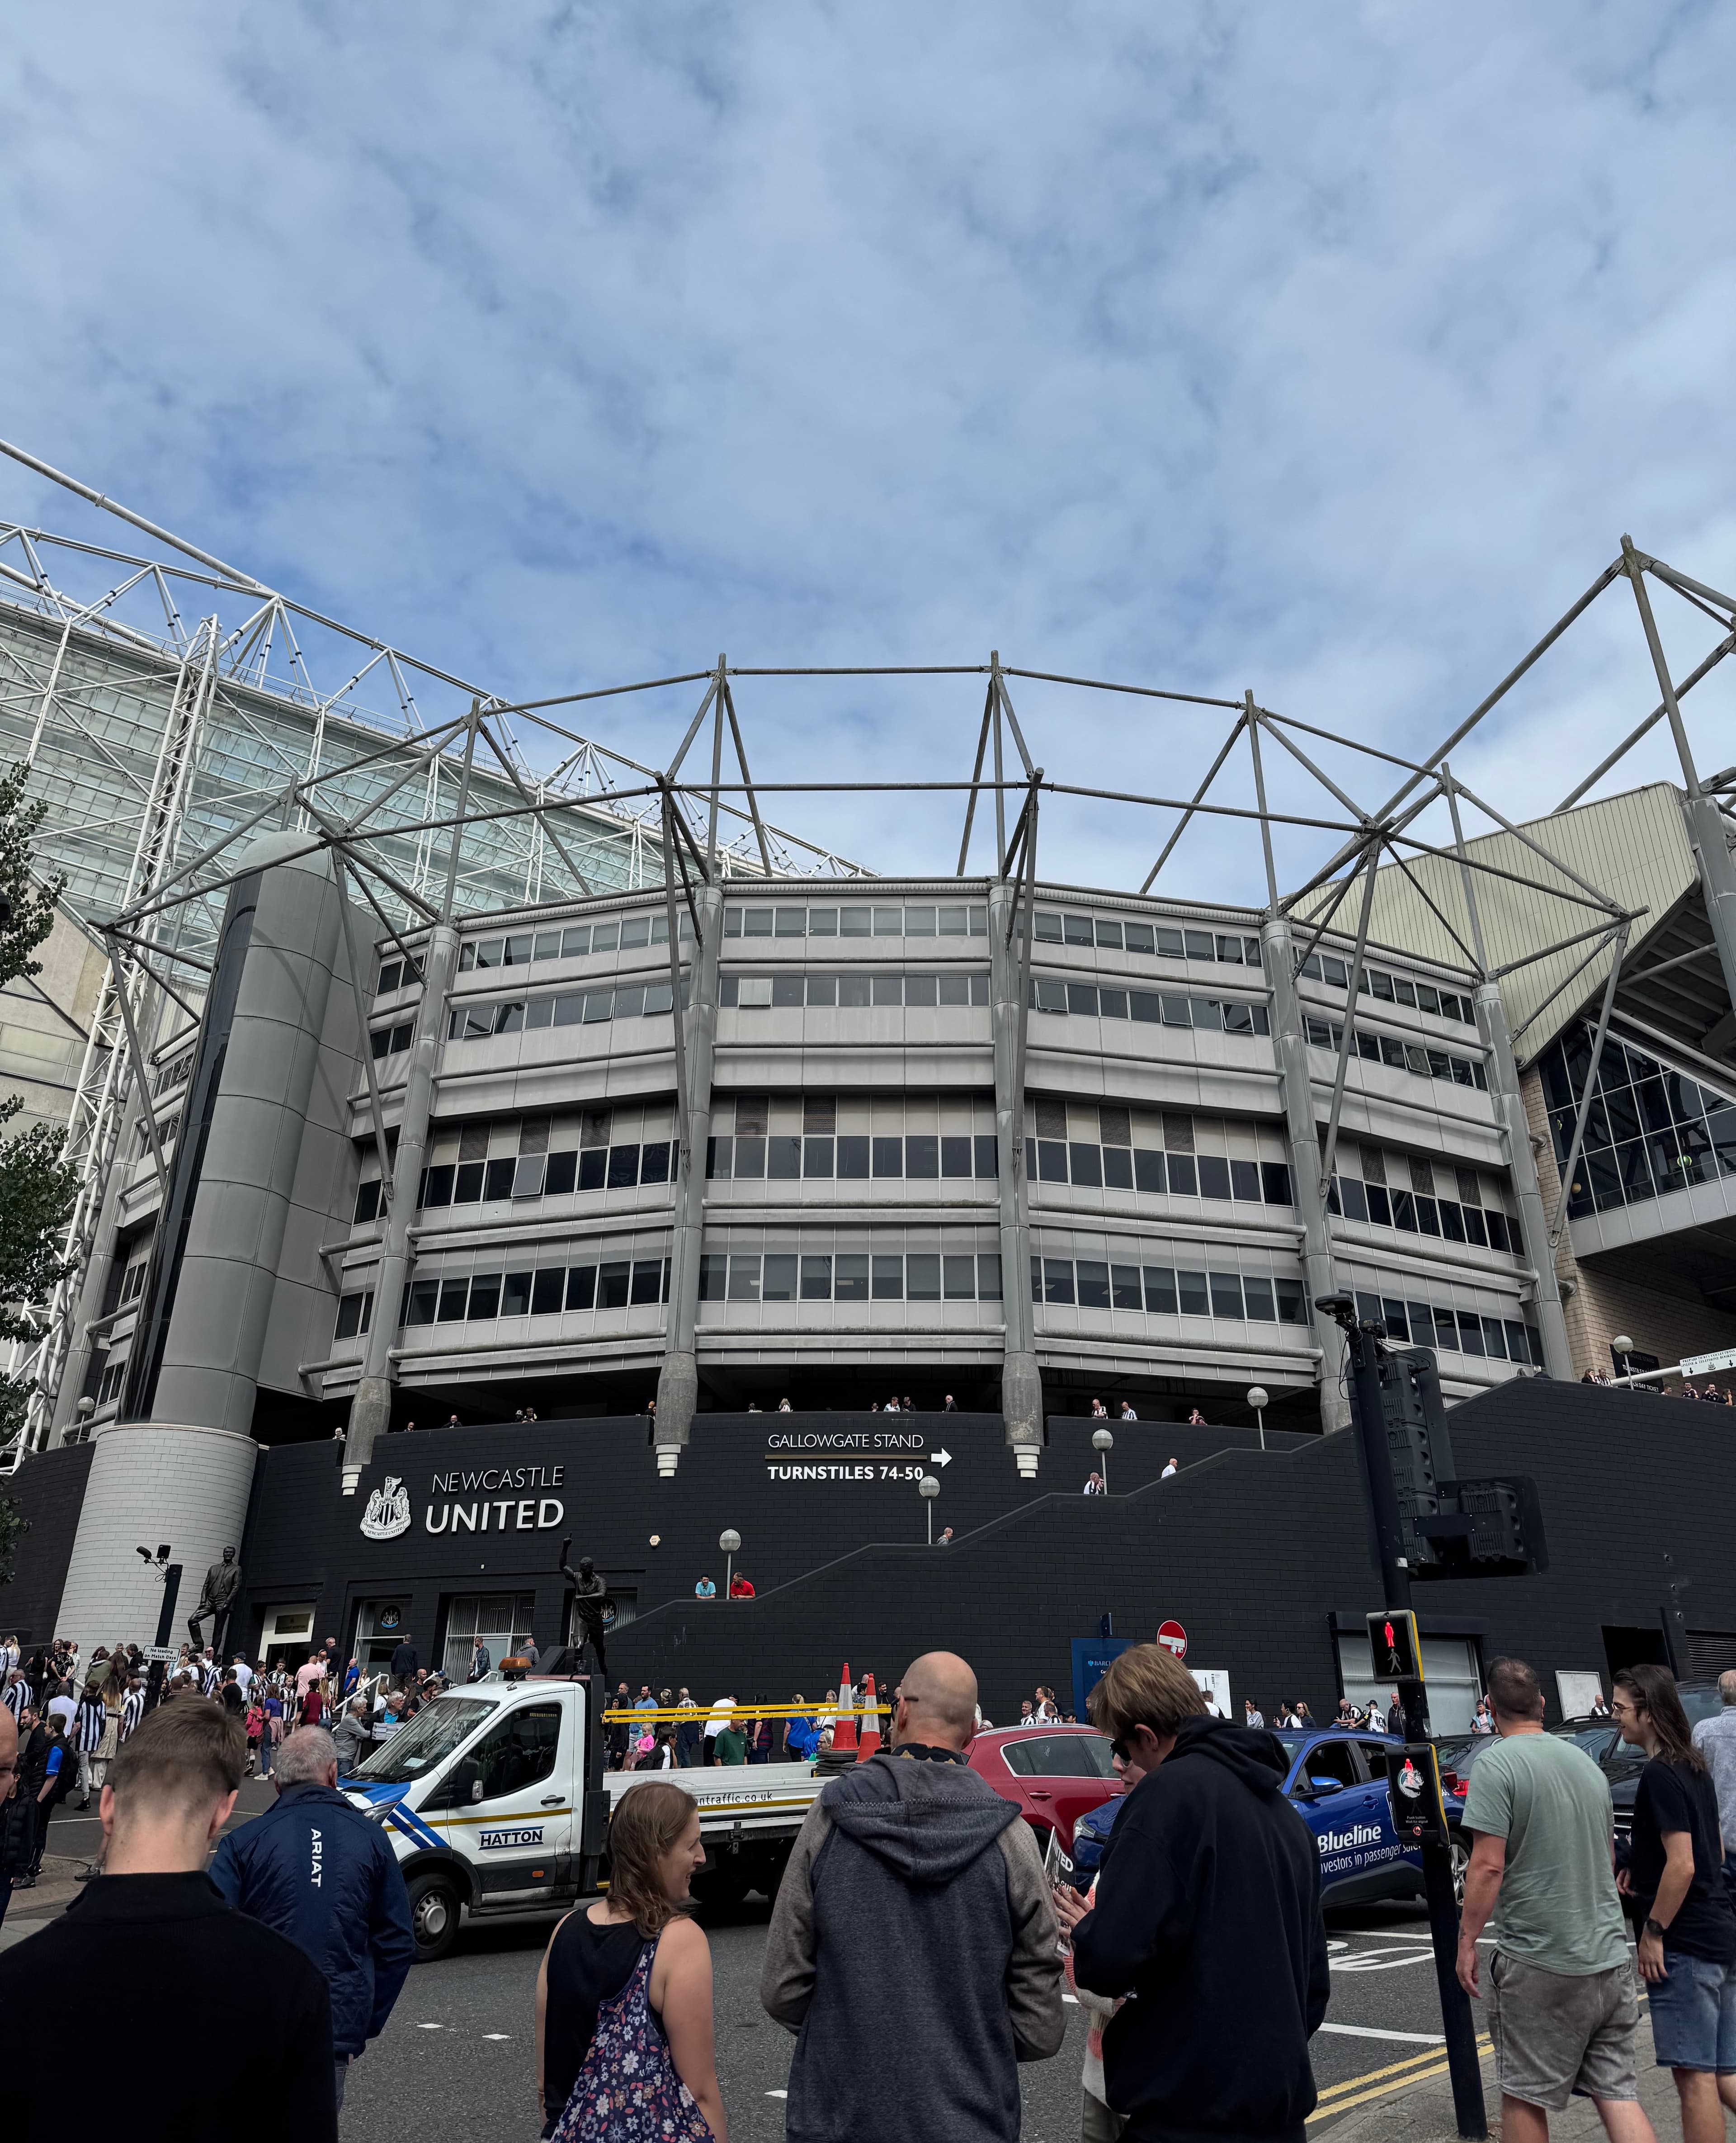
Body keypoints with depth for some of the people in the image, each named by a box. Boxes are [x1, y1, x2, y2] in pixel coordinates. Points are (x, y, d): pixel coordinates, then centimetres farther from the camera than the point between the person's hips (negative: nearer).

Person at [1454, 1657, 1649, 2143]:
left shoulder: (1496, 1764, -14)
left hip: (1537, 1964, -6)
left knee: (1523, 2098, 7)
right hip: (1610, 1958, 7)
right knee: (1617, 2092, 11)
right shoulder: (1586, 1762, 8)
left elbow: (1488, 1866, -19)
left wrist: (1467, 1941, -9)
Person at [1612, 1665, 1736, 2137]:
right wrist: (1644, 1867, 14)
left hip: (1685, 1945, -9)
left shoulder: (1660, 1776, -18)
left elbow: (1682, 1865, -23)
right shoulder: (1695, 1769, 11)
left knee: (1695, 2077, -1)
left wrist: (1653, 1932, -14)